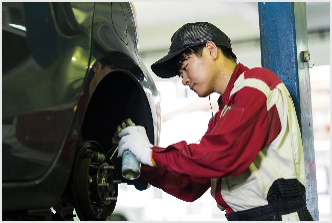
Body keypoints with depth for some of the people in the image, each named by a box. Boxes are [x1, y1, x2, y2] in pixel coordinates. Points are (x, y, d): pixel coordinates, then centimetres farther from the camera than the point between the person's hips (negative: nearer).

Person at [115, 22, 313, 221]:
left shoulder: (256, 84, -6)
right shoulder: (220, 118, 20)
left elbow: (222, 156, -20)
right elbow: (191, 188, 17)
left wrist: (153, 154, -12)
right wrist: (144, 166, 4)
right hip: (239, 216, 7)